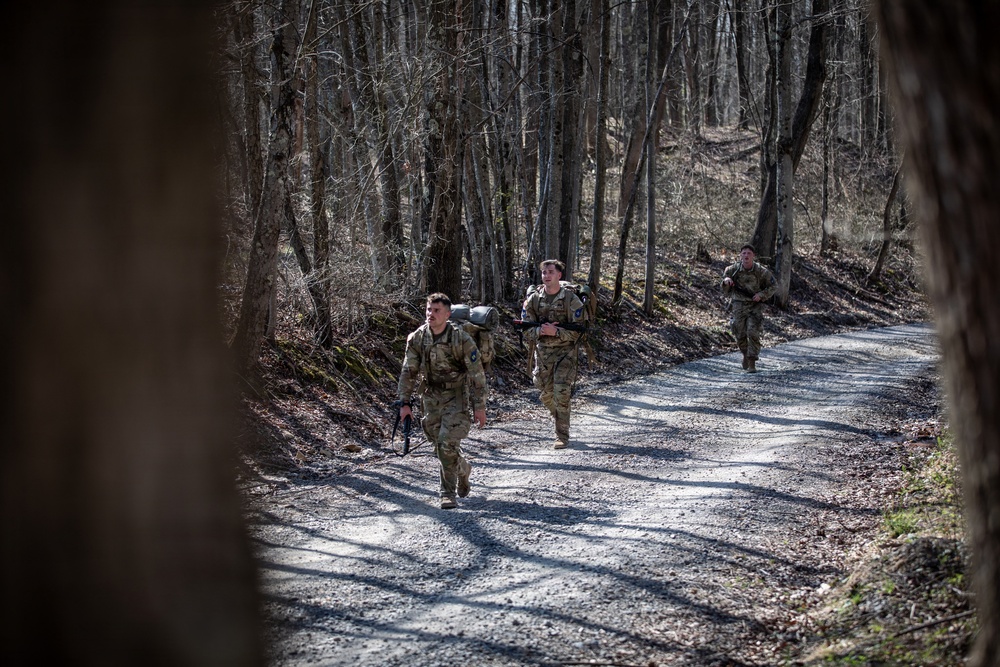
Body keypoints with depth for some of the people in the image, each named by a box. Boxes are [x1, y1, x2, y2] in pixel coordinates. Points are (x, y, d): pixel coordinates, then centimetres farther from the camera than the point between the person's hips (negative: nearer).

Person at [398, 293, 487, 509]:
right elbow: (408, 372, 2)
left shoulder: (461, 339, -16)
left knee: (447, 443, -16)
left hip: (456, 397, -5)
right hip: (430, 398, 5)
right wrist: (405, 402, -3)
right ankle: (463, 469, 39)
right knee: (439, 443, 10)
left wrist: (479, 406, -10)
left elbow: (476, 374, -11)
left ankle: (448, 493, -4)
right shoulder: (416, 338, -4)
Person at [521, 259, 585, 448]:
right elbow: (526, 330, 0)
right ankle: (561, 421, 36)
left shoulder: (571, 300, -10)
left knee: (561, 393, -13)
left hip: (565, 352, -4)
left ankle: (562, 435, -4)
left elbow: (577, 331, -11)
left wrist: (556, 331, -24)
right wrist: (541, 330, -20)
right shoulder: (533, 299, 0)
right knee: (546, 394, 11)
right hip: (542, 352, 4)